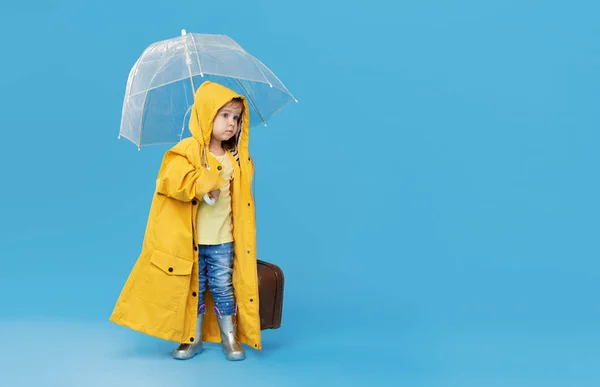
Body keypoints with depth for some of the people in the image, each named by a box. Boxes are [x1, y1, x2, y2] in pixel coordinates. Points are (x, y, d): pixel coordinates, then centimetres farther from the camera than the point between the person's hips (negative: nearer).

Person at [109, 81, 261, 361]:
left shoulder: (237, 159, 3)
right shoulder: (187, 151, -11)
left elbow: (242, 197, 12)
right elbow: (173, 181, -27)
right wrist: (207, 185, -22)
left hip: (223, 240, 2)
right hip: (190, 240, -2)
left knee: (223, 288, 9)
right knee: (193, 288, 10)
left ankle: (230, 339, 21)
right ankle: (194, 339, 23)